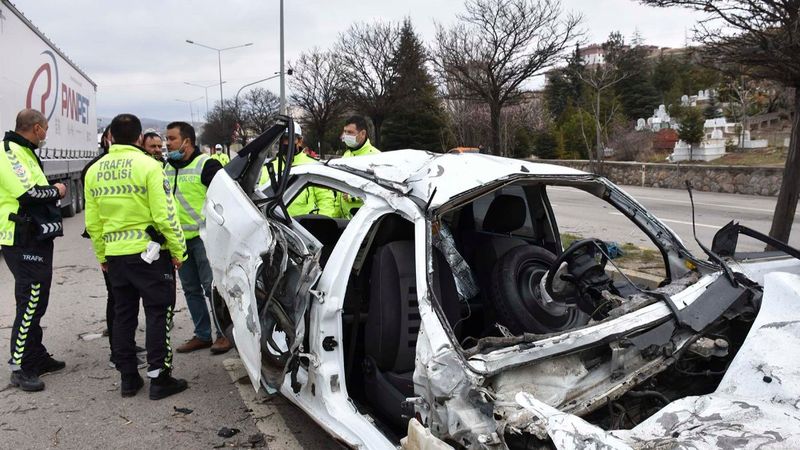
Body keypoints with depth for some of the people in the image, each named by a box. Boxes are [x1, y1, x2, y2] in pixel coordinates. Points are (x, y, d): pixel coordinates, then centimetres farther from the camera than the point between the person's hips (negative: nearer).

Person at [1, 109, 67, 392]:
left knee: (35, 301, 17)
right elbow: (27, 193, -25)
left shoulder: (24, 153, 18)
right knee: (30, 304, -6)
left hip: (35, 239, 11)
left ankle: (37, 357, 29)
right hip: (24, 243, -11)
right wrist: (56, 191, -10)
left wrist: (50, 191, 3)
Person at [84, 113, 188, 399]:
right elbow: (164, 214, -16)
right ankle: (159, 378, 5)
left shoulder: (94, 171, 6)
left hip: (115, 255, 6)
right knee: (158, 313, 3)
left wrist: (102, 256, 18)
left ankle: (128, 378, 21)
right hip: (149, 252, -5)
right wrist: (178, 250, -7)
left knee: (123, 314, 14)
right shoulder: (148, 166, -12)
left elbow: (92, 222, 9)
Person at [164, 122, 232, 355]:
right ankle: (202, 335, 23)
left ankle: (224, 334, 9)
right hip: (180, 239, 7)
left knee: (212, 287, -4)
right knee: (191, 289, 12)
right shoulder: (167, 168, 12)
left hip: (203, 237, -7)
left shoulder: (206, 165, -10)